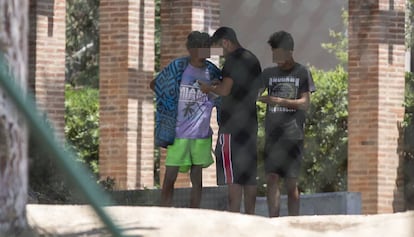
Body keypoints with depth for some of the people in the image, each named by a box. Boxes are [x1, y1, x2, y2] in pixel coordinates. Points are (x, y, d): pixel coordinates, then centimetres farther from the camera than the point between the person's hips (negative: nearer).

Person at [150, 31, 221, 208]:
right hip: (178, 134, -3)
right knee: (170, 178, -2)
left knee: (197, 178, 8)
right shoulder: (177, 67, -6)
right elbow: (154, 85, 7)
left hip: (202, 134, 3)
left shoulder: (212, 72, 3)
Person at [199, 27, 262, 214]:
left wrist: (210, 88, -1)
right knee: (249, 174, 10)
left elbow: (225, 90, -21)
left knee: (233, 176, -8)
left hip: (232, 125, -9)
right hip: (250, 122, 9)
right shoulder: (253, 60, 16)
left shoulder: (233, 60, -12)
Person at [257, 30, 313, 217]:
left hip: (293, 134, -2)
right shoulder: (269, 73, 12)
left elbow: (305, 103, -5)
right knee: (272, 178, -8)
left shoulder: (302, 73, 3)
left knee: (291, 182, 0)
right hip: (272, 134, 2)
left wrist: (281, 101, -18)